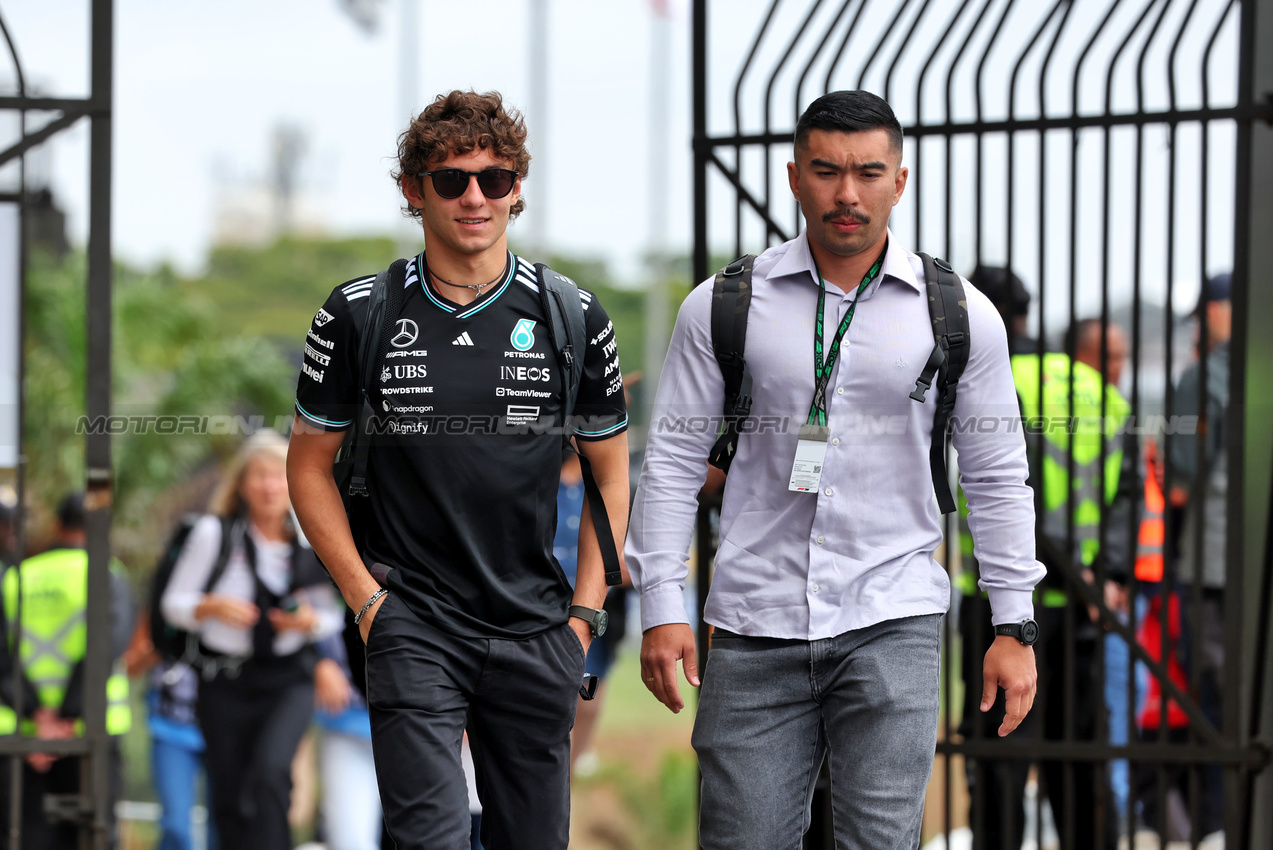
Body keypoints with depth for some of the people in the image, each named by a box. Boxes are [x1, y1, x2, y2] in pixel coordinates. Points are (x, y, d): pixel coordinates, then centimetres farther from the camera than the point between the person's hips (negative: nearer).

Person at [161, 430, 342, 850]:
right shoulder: (214, 532, -1)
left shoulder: (311, 542, 3)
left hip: (289, 680, 0)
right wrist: (213, 607, -18)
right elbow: (174, 603, 2)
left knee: (270, 770, -25)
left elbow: (334, 614, 14)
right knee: (229, 800, 2)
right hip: (226, 684, 0)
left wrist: (311, 622, -9)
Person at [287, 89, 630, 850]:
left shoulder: (574, 319, 3)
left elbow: (610, 472, 12)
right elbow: (311, 462, 8)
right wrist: (364, 595, -2)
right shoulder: (359, 316, 0)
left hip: (534, 634, 2)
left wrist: (584, 612, 3)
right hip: (412, 630, -2)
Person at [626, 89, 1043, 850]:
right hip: (755, 629, 1)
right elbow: (673, 462, 5)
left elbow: (998, 479, 8)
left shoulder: (961, 316, 4)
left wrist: (1015, 625, 4)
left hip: (892, 624, -1)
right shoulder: (721, 308, 3)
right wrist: (662, 608, -2)